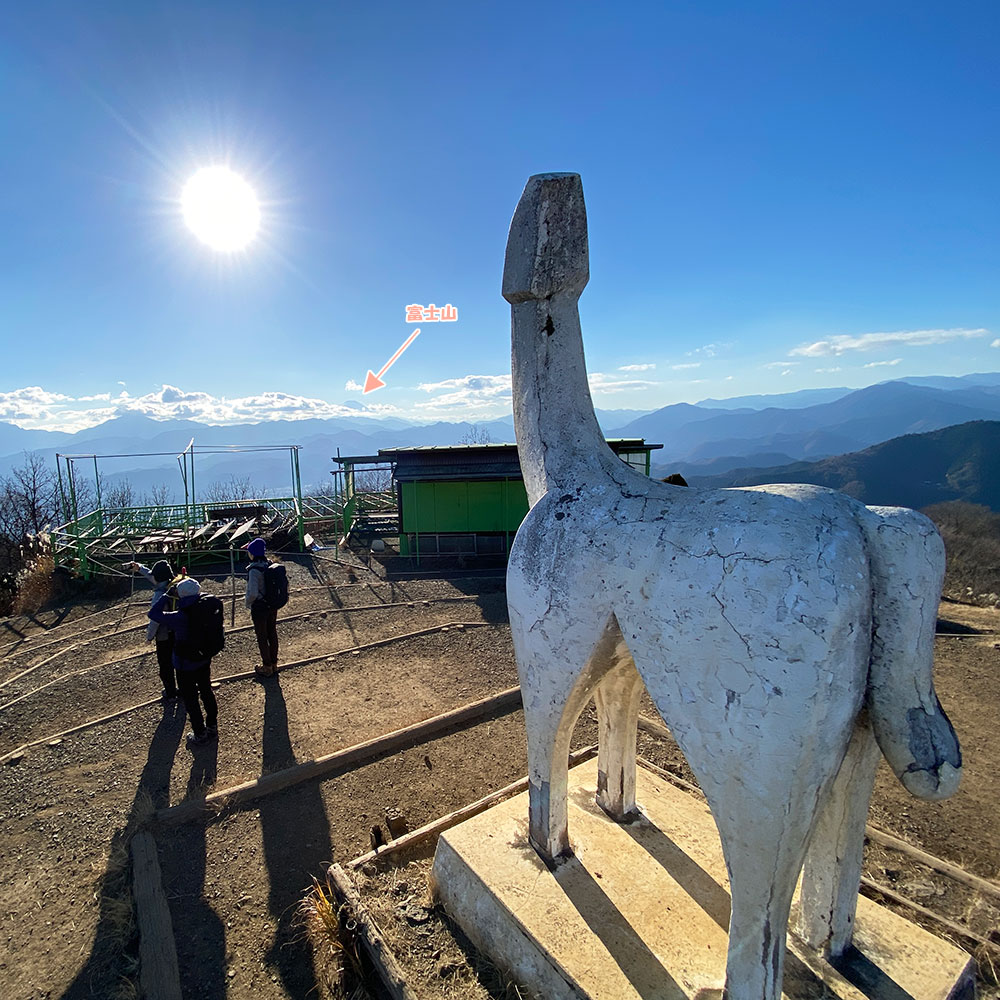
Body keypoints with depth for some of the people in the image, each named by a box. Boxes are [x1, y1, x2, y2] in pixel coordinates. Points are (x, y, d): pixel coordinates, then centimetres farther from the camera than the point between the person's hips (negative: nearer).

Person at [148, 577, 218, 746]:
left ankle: (200, 734, 27)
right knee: (207, 692, 23)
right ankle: (212, 727, 38)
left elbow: (153, 613, -20)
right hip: (205, 661, 5)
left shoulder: (180, 618, -30)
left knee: (190, 700, 14)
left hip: (185, 665, -5)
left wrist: (166, 596, -15)